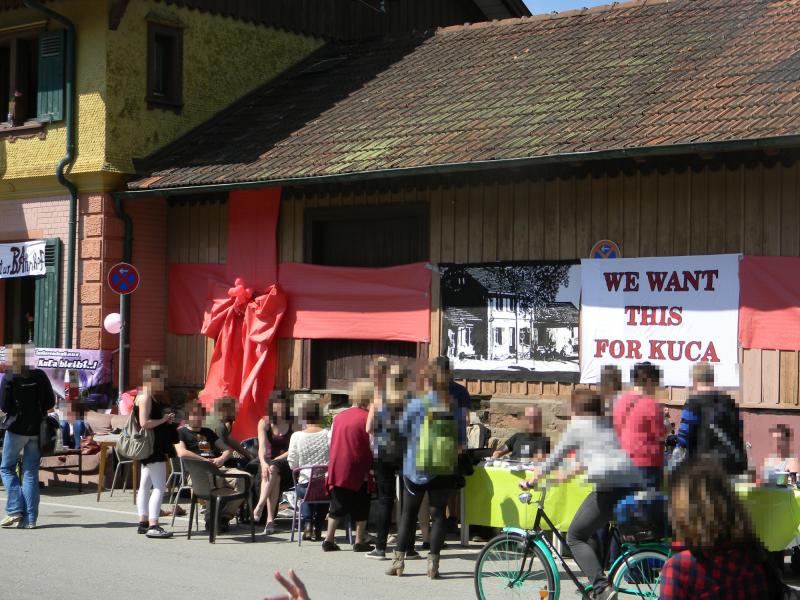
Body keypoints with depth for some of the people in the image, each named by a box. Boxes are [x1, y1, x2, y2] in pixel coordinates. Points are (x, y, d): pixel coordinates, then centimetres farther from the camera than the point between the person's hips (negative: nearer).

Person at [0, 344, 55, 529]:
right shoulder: (40, 376, 0)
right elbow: (50, 402, 2)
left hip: (16, 428, -4)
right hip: (36, 429, 4)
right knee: (31, 471, 7)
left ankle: (15, 510, -3)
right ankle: (30, 518, 4)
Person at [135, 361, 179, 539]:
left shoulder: (151, 396, 16)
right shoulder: (145, 397, -16)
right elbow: (144, 423, -24)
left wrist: (166, 419, 10)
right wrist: (164, 420, -14)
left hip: (154, 447, 11)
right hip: (152, 447, -11)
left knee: (145, 486, 14)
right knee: (159, 487, -13)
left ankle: (144, 523, 21)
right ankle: (153, 526, -16)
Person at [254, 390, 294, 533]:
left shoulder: (293, 424, 3)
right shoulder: (264, 422, 5)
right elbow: (262, 446, -10)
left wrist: (277, 460, -19)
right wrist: (263, 462, -30)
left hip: (287, 464, -1)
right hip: (268, 462, 1)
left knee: (273, 470, -36)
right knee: (271, 474, -34)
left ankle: (259, 506, -41)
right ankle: (270, 519, -41)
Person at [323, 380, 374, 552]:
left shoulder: (339, 416, 8)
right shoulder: (366, 417, -9)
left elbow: (331, 442, 14)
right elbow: (372, 446, -9)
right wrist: (370, 465, 4)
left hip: (337, 469, 5)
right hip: (357, 471, -5)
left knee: (337, 506, 14)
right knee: (361, 508, 7)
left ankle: (329, 539, 13)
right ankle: (359, 542, 9)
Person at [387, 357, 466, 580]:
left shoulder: (417, 404, -7)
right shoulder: (455, 407, 0)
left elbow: (402, 430, 6)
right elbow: (461, 442, 3)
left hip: (417, 468, -1)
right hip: (446, 469, 2)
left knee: (409, 513, 10)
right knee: (438, 513, 7)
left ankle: (399, 560, 12)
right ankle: (433, 563, 3)